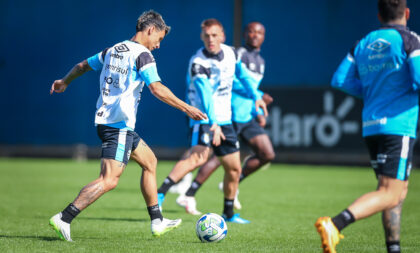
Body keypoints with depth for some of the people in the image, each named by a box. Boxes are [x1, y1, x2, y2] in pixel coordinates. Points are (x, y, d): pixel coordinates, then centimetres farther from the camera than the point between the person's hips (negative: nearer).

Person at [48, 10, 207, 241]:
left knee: (150, 161, 20)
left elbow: (82, 66, 27)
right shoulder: (142, 55, -10)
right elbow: (157, 88, -22)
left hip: (105, 120, 10)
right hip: (120, 125, -10)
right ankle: (64, 219, -21)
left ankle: (157, 222, 23)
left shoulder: (112, 50, 15)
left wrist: (64, 82, 45)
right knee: (109, 180, -16)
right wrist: (186, 108, -19)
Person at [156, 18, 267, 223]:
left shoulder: (230, 53, 3)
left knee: (234, 168, 11)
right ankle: (160, 193, -39)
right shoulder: (198, 62, -18)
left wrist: (255, 95, 24)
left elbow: (241, 74, 24)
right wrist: (213, 123, -41)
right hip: (204, 118, -7)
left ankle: (228, 213, 29)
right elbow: (205, 94, -31)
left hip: (224, 119, 7)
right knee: (199, 155, -32)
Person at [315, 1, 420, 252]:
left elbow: (340, 79, 8)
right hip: (398, 125, -7)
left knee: (399, 190, 18)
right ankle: (334, 224, -30)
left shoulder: (364, 44, 13)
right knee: (390, 193, -12)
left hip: (371, 126, 7)